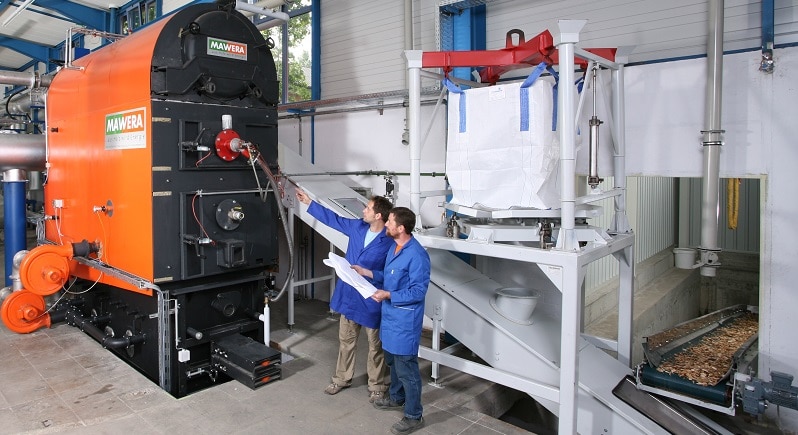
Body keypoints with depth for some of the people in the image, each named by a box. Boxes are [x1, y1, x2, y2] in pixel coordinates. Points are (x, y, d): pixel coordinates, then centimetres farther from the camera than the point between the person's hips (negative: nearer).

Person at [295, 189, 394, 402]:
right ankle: (342, 378, 38)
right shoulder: (357, 227, -1)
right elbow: (333, 218, 13)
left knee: (375, 345, 11)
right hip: (348, 295, 6)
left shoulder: (390, 243, -21)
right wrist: (309, 202, 16)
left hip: (371, 300, -6)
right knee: (346, 340, 20)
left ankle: (377, 386, 28)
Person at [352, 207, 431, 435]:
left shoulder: (416, 255, -25)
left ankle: (414, 416, 18)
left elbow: (418, 292, -24)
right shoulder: (395, 247, 5)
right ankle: (396, 397, 46)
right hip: (391, 314, 10)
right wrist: (367, 272, 7)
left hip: (405, 319, -10)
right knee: (393, 360, 25)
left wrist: (388, 295, -27)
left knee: (406, 367, 2)